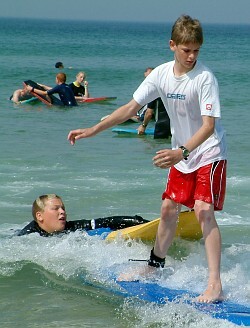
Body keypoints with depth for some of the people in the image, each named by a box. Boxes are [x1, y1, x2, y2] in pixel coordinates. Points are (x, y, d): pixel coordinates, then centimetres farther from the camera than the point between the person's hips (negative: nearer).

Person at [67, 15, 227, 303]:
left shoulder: (204, 78, -23)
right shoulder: (161, 74, -5)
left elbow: (209, 125, -27)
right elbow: (131, 107, 0)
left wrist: (181, 152, -40)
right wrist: (92, 130, -5)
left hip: (209, 153, -6)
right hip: (181, 154, 7)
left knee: (203, 210, -19)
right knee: (169, 208, 14)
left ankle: (215, 285, -23)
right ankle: (155, 266, 33)